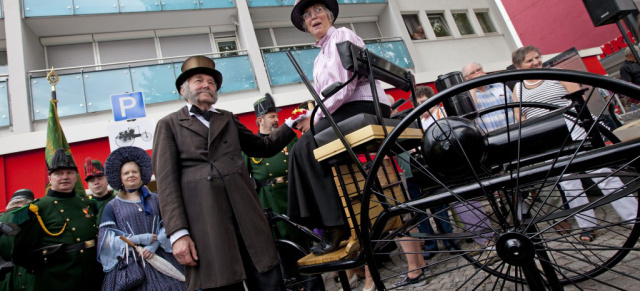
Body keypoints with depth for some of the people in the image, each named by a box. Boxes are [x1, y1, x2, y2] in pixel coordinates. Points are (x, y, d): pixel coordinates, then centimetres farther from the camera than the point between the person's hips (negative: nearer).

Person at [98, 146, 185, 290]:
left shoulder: (155, 199, 12)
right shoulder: (112, 206, 9)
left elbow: (166, 226, 6)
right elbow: (108, 238, 1)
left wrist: (154, 245, -12)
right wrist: (141, 239, -10)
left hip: (159, 256, 1)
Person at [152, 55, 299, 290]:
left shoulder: (228, 119, 23)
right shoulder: (169, 125, 11)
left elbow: (263, 147, 28)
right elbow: (167, 182, 1)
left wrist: (291, 124, 16)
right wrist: (178, 233, -9)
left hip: (245, 214, 4)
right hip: (205, 221, -3)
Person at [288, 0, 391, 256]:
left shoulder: (342, 36, 0)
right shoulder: (319, 60, 25)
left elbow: (345, 86, -13)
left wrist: (317, 117, -11)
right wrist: (315, 119, 1)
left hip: (365, 106, -8)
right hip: (343, 112, 8)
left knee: (307, 147, -23)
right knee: (301, 151, -9)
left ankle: (335, 225, -17)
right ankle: (320, 223, -7)